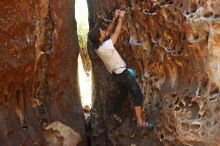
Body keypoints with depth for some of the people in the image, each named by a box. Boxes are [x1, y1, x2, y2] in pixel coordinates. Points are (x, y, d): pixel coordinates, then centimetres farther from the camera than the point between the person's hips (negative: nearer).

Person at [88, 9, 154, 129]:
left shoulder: (97, 47, -6)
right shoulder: (106, 47, -30)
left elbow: (109, 31, 5)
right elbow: (117, 32, -21)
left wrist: (115, 18, -2)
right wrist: (121, 17, -9)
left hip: (117, 74, 9)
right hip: (122, 73, -9)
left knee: (123, 93, 29)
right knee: (138, 95, -4)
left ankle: (116, 113, 42)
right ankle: (140, 122, -5)